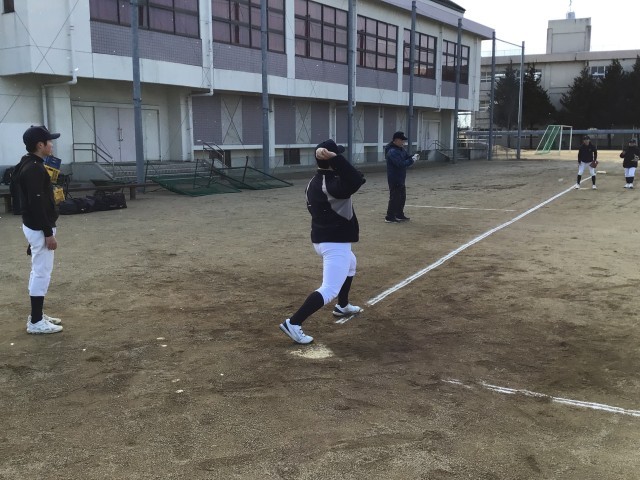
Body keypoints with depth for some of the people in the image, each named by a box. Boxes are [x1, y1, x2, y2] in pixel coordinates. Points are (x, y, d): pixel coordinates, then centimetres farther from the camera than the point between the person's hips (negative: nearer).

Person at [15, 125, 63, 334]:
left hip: (35, 226, 11)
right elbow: (36, 204, -25)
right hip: (39, 228, -11)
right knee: (42, 272, -5)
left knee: (39, 272, 16)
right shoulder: (34, 169, -21)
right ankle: (36, 322, 2)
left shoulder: (29, 165, 11)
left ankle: (37, 315, 26)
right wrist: (48, 233, -22)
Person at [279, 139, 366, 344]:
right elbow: (355, 181, -40)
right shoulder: (332, 183, -23)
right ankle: (293, 323, -18)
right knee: (330, 290, -12)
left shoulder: (314, 182, 5)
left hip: (321, 239, 10)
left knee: (350, 264, 36)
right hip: (335, 242, -10)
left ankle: (342, 306, 50)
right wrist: (335, 158, -41)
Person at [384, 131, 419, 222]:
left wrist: (413, 157, -3)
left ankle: (400, 215, 29)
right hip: (394, 179, -10)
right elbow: (401, 164, -29)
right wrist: (412, 160, -22)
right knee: (394, 198, -6)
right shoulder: (392, 151, -22)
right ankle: (389, 217, 1)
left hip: (400, 178, 10)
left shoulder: (401, 149, 10)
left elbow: (406, 157, 18)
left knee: (402, 197, 18)